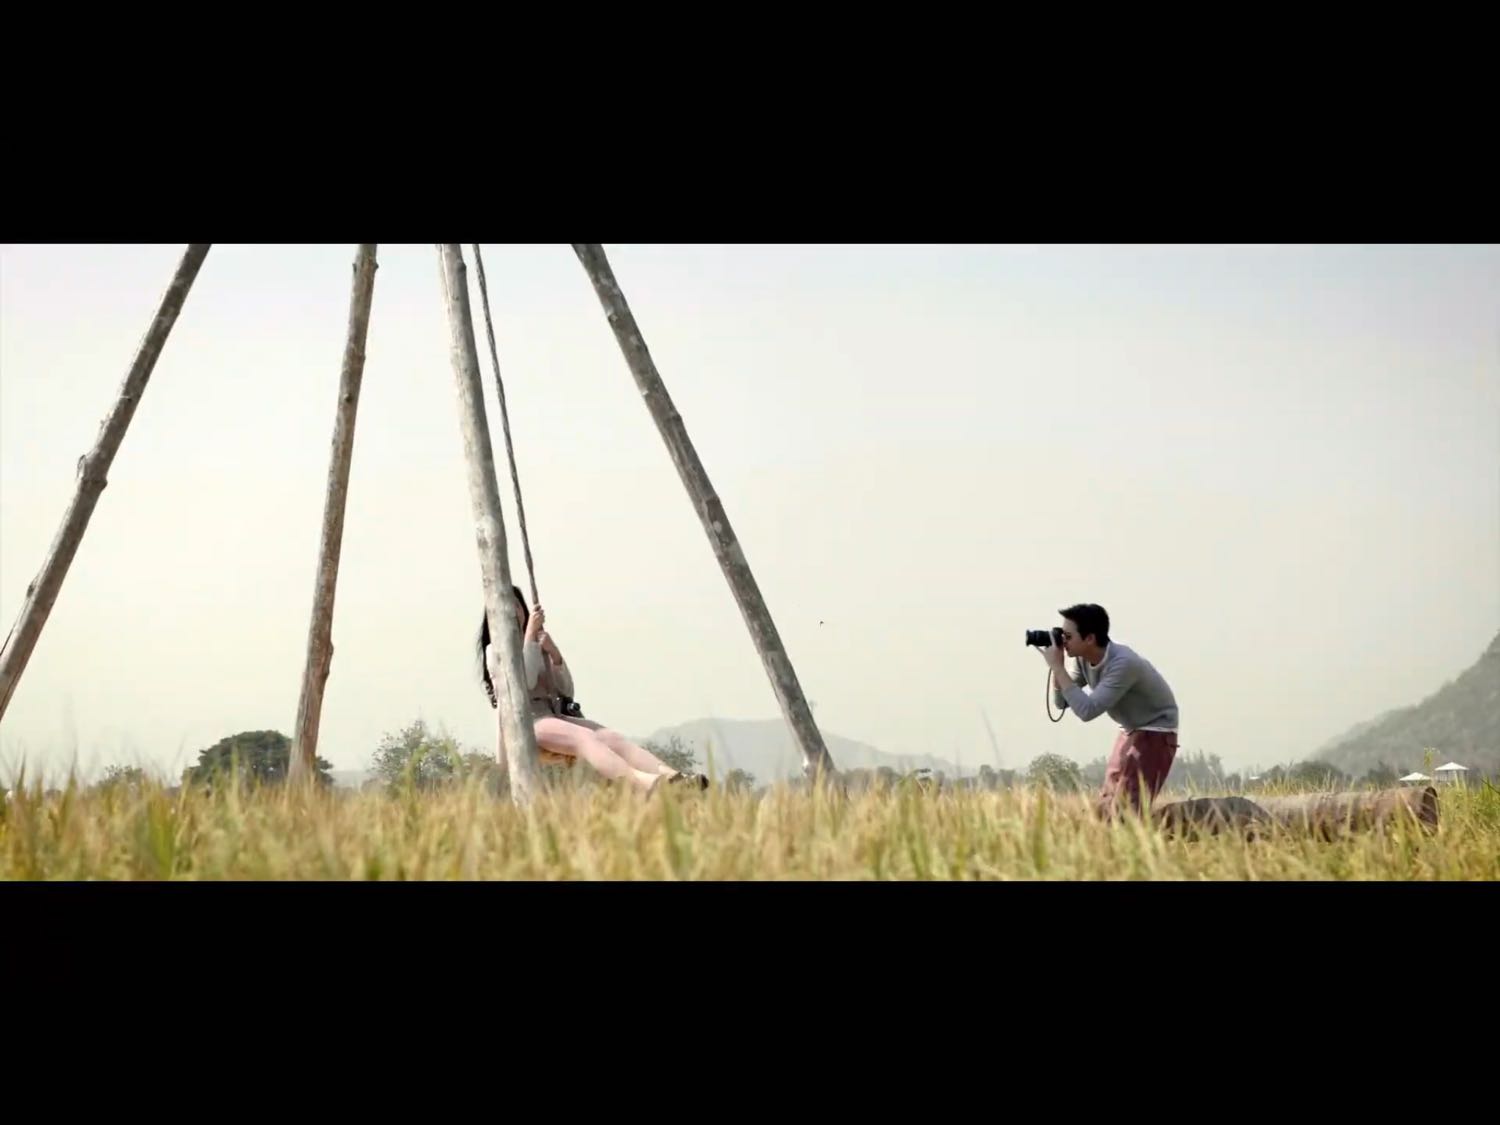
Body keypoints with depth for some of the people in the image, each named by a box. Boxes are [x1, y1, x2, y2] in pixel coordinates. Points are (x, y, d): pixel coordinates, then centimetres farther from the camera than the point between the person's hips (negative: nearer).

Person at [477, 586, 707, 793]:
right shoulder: (495, 651, 8)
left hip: (553, 715, 6)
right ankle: (645, 785, -63)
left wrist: (555, 654, -1)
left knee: (610, 737, -24)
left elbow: (566, 691, 13)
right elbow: (525, 683, -12)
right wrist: (529, 635, -12)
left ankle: (672, 779, -50)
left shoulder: (540, 645, 24)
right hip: (522, 721, -6)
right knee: (585, 738, -35)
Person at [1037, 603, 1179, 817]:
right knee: (1106, 808, 7)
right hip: (1130, 730, 9)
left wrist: (1058, 666, -33)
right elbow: (1062, 702, 1)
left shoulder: (1123, 663, -32)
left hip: (1156, 732, -9)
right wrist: (1056, 668, -15)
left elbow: (1087, 710, -36)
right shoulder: (1084, 659, -7)